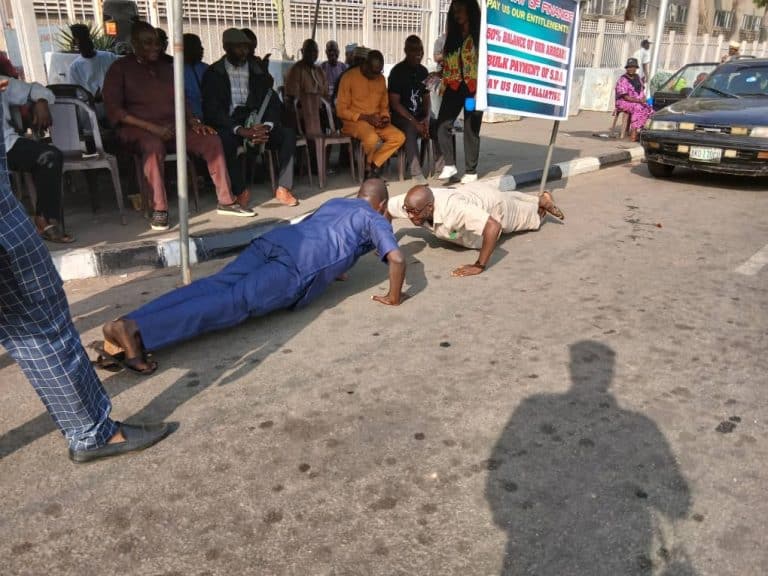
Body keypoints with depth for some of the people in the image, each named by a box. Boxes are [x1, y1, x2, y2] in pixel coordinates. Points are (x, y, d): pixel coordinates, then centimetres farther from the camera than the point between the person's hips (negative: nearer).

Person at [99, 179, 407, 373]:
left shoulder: (334, 203, 40)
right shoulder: (376, 220, 21)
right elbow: (397, 259, 6)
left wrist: (326, 268, 58)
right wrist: (393, 297, 21)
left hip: (275, 239, 7)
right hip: (299, 265, -7)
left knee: (213, 287, -10)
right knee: (237, 302, -22)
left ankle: (124, 326, -28)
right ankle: (136, 331, -40)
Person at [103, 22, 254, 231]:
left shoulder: (165, 67, 17)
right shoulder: (120, 69, 0)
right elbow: (114, 110, -9)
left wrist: (193, 121, -1)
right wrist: (152, 127, -20)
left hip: (171, 126, 5)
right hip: (138, 129, -5)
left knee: (212, 139, -16)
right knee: (154, 146, -40)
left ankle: (225, 200, -12)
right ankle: (159, 209, -33)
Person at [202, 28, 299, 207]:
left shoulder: (256, 71, 15)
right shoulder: (213, 73, 2)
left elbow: (272, 101, 7)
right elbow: (211, 110, -9)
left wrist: (266, 127, -16)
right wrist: (240, 130, -24)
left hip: (255, 123, 4)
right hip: (229, 126, -4)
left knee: (288, 133, -20)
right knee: (226, 139, -37)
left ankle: (283, 188, -20)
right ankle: (240, 191, -24)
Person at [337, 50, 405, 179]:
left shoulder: (381, 79, 8)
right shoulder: (349, 77, -9)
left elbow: (384, 106, 19)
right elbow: (341, 110, -10)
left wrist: (385, 117, -4)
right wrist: (365, 117, -19)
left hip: (376, 121, 6)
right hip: (354, 121, -6)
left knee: (399, 137, -18)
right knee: (372, 138, -37)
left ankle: (374, 165, -13)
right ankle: (368, 167, -7)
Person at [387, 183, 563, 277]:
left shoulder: (452, 209, -52)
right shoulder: (413, 203, -35)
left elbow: (493, 226, -56)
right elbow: (386, 208, -15)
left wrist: (479, 266, -53)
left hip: (492, 203, -6)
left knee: (531, 217, 26)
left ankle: (544, 202, 53)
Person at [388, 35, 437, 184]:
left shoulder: (423, 71, 9)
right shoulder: (398, 71, -8)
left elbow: (426, 99, 12)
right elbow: (395, 103, -13)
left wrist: (427, 119, -9)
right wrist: (415, 122, -20)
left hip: (420, 115, 6)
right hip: (401, 116, -5)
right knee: (411, 129, -37)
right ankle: (416, 172, -37)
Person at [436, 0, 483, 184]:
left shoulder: (480, 33, -4)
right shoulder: (452, 33, 13)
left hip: (473, 87, -5)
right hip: (453, 86, 5)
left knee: (471, 129, 1)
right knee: (443, 124, -8)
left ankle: (471, 171, 11)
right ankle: (450, 165, 2)